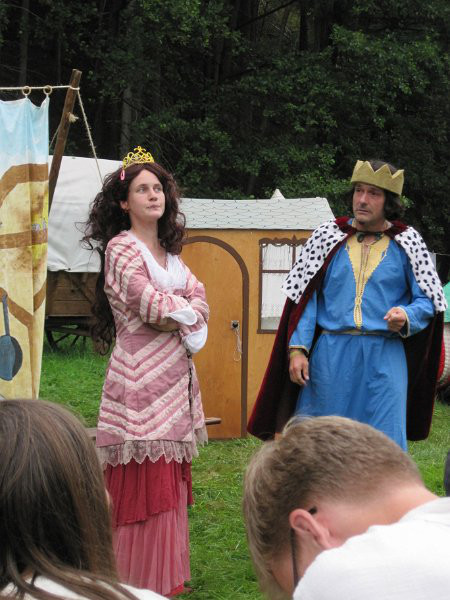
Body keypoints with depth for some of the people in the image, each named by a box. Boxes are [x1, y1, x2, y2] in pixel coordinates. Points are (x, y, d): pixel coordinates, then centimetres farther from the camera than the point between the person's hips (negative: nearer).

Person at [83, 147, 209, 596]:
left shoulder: (168, 251, 17)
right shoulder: (122, 248, -7)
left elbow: (199, 300, 7)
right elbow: (152, 306, -17)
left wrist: (177, 317, -12)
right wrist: (187, 310, 0)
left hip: (174, 377, 8)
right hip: (141, 378, -8)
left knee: (169, 486, 10)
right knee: (144, 487, -7)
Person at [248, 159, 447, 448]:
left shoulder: (406, 244, 5)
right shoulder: (328, 237, 8)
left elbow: (428, 300, 6)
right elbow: (305, 297, 6)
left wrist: (407, 316, -17)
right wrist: (297, 348, -4)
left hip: (384, 359, -1)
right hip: (330, 356, 1)